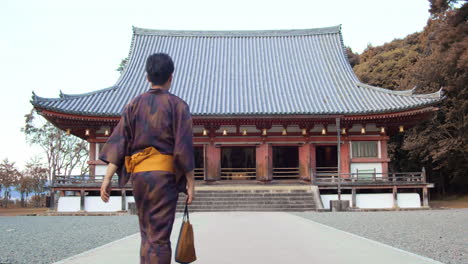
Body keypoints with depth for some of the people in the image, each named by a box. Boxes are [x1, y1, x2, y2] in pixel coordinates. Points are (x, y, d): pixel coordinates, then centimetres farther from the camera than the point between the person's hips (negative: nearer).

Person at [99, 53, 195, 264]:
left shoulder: (134, 104, 8)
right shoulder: (177, 105, -2)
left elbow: (118, 142, 1)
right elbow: (183, 148, -8)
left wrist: (108, 177, 0)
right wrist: (190, 182, -3)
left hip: (138, 173, 4)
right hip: (164, 174, -4)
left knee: (147, 233, 18)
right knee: (160, 236, 0)